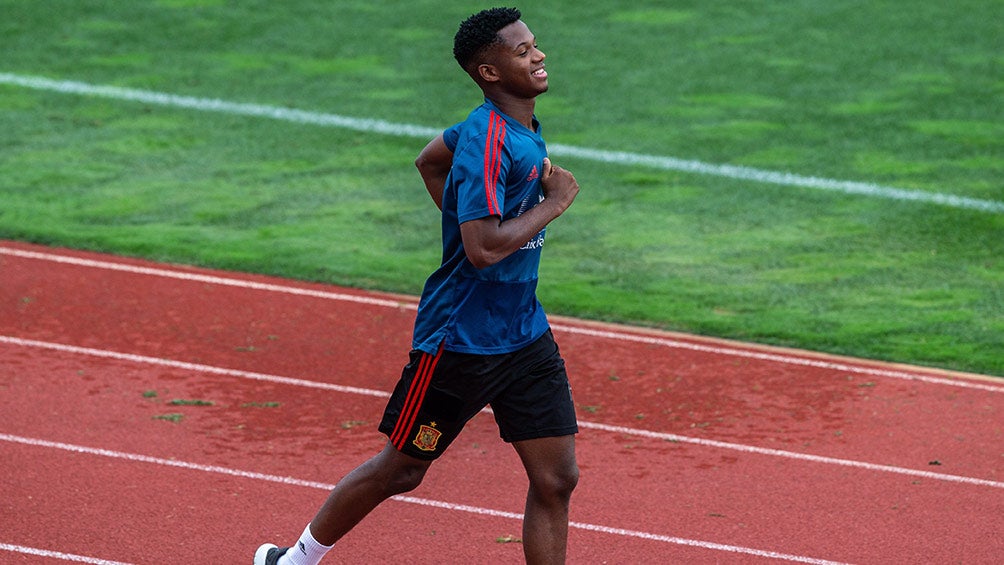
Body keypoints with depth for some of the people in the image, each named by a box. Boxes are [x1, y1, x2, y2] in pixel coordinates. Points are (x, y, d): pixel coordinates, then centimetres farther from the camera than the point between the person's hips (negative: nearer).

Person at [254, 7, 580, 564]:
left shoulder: (522, 128, 7)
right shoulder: (488, 142, -22)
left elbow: (430, 161, 23)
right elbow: (483, 249, -31)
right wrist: (551, 204, -20)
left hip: (525, 335, 8)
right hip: (461, 341, -8)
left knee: (556, 479, 1)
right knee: (400, 470, 7)